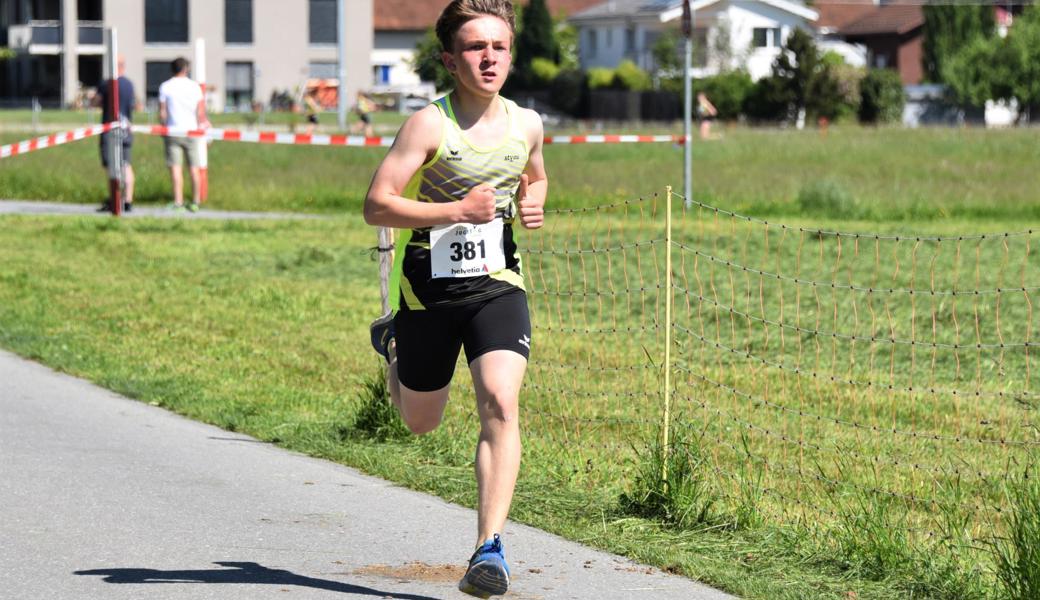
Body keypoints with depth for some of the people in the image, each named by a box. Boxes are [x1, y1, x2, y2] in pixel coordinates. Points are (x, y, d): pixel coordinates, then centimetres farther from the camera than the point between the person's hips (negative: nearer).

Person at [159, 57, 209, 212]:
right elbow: (200, 112, 2)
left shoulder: (165, 87, 0)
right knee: (194, 168, 7)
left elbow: (162, 113, -2)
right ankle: (195, 202, 11)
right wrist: (200, 126, 14)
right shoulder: (194, 86, 3)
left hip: (173, 130, -1)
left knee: (175, 167, -4)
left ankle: (178, 202, -12)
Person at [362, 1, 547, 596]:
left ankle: (490, 548, -17)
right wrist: (458, 210, -26)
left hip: (497, 285, 2)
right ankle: (393, 341, 52)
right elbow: (376, 205, -18)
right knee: (421, 421, 17)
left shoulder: (527, 124, 1)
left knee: (500, 405, -19)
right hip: (428, 286, -2)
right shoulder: (429, 125, -15)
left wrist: (533, 203, 1)